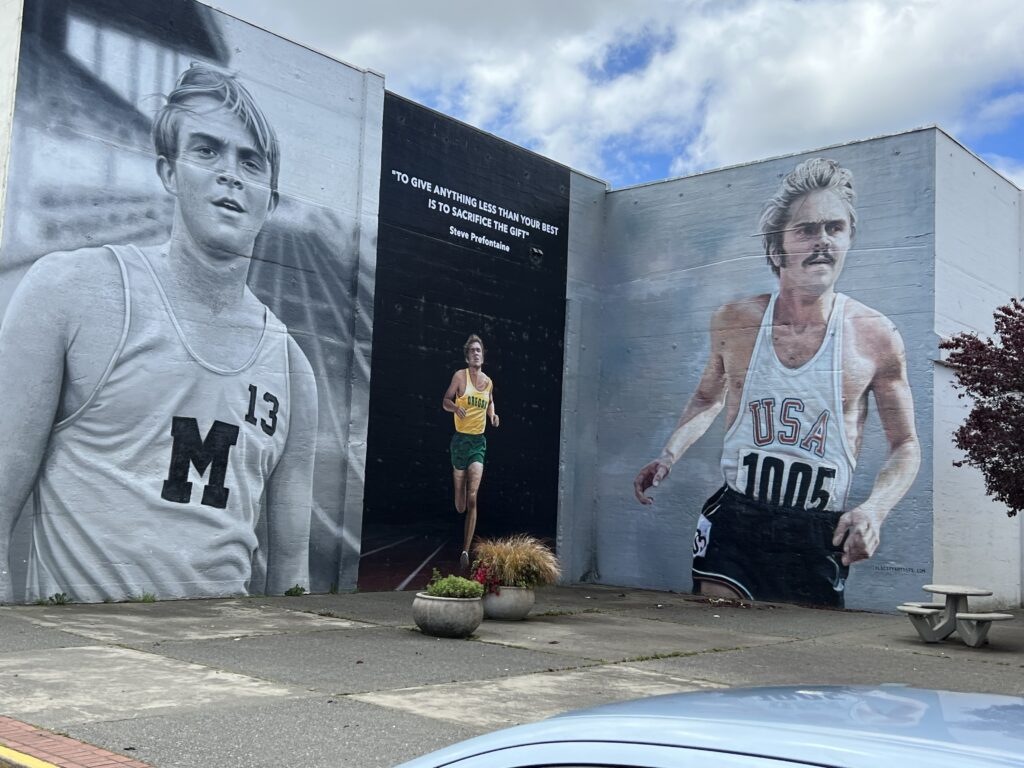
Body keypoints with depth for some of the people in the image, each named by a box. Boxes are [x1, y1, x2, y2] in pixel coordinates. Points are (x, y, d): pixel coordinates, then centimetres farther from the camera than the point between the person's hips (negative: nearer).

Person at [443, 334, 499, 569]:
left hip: (479, 442, 2)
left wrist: (492, 414, 6)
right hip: (460, 439, -2)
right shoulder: (460, 376, -3)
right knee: (461, 503, 7)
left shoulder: (488, 382, 9)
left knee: (473, 498, -10)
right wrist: (456, 408, -22)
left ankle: (466, 551, -12)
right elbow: (445, 401, -1)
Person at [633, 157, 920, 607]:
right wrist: (668, 458, 6)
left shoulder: (876, 337, -5)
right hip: (734, 520, 1)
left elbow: (905, 445, 4)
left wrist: (875, 509, -14)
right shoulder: (733, 322, 0)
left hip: (820, 536, 0)